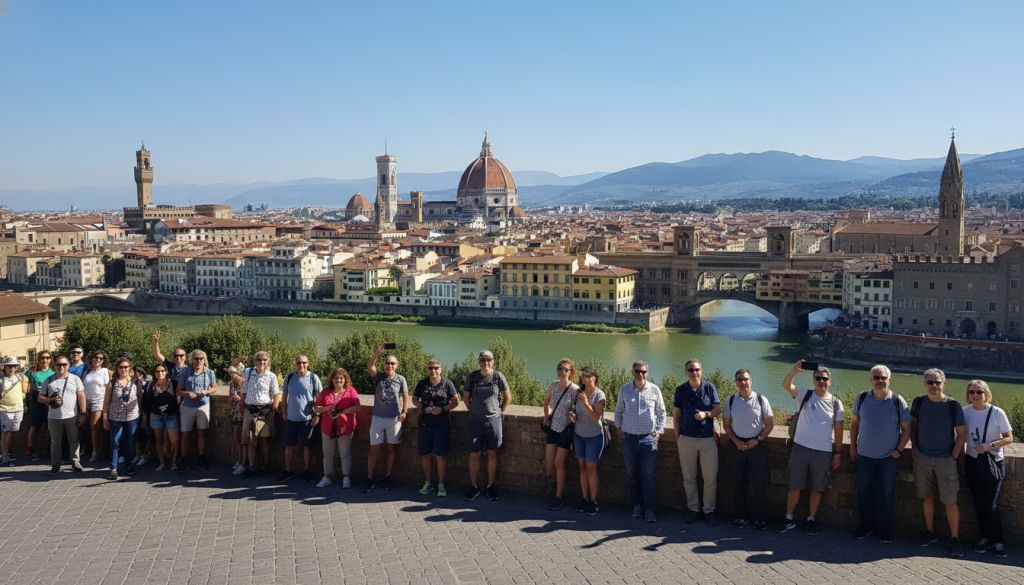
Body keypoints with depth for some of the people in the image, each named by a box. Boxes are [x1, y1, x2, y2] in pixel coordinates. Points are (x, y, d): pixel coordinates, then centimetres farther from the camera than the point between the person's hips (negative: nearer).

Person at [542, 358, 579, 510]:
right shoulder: (554, 385, 3)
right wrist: (546, 417, 8)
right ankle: (559, 483, 34)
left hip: (566, 429, -5)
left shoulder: (575, 390, -14)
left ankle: (560, 496, 11)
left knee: (559, 462, -3)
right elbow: (546, 403, 19)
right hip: (553, 428, 5)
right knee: (549, 463, 6)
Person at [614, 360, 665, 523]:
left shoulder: (654, 390, 2)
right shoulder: (624, 390, 5)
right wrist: (619, 428, 7)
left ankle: (649, 509, 0)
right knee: (632, 473, 6)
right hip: (629, 437, 2)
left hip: (649, 438, -1)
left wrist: (659, 431, 5)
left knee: (648, 474, -5)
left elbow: (661, 412, 12)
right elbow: (618, 411, 17)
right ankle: (637, 505, 18)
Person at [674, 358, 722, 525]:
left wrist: (706, 414, -18)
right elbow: (676, 414, 7)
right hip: (687, 439, 0)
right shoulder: (681, 390, 2)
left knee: (710, 477, 1)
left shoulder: (710, 387, 1)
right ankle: (693, 509, 20)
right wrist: (677, 437, 4)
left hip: (708, 438, 0)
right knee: (689, 477, 7)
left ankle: (709, 510, 13)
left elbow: (718, 409, 3)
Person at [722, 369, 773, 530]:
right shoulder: (730, 401, 3)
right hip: (737, 444, 2)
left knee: (759, 482, -2)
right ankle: (742, 515, 19)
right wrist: (736, 441, -6)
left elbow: (770, 423, 1)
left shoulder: (761, 399, -2)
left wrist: (758, 440, -10)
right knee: (737, 483, 5)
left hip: (757, 445, -2)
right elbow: (726, 424, 8)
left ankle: (760, 517, 12)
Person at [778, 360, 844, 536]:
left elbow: (838, 430, 7)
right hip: (800, 448, 0)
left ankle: (811, 520, 23)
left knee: (817, 488, 9)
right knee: (795, 486, 6)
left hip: (824, 452, 1)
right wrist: (794, 371, -36)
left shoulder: (835, 403, 4)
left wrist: (838, 453, 3)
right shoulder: (804, 395, 1)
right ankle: (789, 519, 17)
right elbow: (786, 385, -17)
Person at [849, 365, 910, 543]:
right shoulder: (861, 398, 0)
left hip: (889, 457, -2)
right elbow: (854, 423, 9)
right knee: (864, 491, 8)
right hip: (865, 455, 2)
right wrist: (853, 447, 6)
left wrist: (899, 450, -8)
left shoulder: (898, 401, -6)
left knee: (888, 493, 5)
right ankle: (866, 525, 24)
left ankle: (884, 529, 19)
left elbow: (906, 428, 0)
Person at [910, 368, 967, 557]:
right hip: (922, 457, 3)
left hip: (945, 459, -3)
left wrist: (953, 457, -7)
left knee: (950, 501, -3)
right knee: (927, 497, 10)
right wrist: (916, 447, 7)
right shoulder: (919, 402, 1)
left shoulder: (953, 405, -7)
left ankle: (955, 539, 8)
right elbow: (913, 426, 14)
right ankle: (930, 533, 22)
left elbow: (962, 435, -2)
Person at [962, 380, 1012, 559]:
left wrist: (990, 445, -18)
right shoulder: (965, 412, 1)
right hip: (972, 462, 3)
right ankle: (985, 538, 23)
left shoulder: (997, 413, -8)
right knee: (979, 504, 8)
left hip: (993, 463, -3)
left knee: (991, 505, -7)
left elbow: (1009, 438, -4)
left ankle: (998, 542, 9)